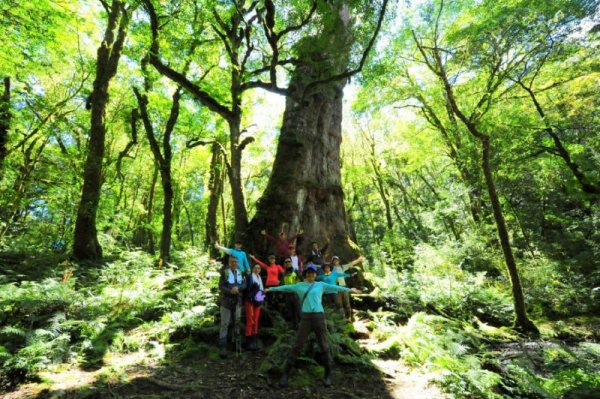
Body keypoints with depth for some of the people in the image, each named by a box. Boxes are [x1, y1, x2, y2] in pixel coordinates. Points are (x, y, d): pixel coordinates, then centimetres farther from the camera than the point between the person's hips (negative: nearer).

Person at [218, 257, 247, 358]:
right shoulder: (224, 272, -4)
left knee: (237, 321, 11)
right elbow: (221, 286, -9)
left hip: (237, 301, 4)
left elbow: (244, 285, 2)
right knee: (224, 324, -3)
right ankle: (223, 347, 0)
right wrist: (231, 291, -23)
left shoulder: (241, 273, 7)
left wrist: (238, 288, -18)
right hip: (226, 301, -3)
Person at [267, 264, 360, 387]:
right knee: (297, 346, -1)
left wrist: (348, 290, 24)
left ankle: (328, 375, 23)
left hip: (319, 317, 0)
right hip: (306, 318, 0)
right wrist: (271, 289, 23)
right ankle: (285, 374, 8)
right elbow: (285, 287, 18)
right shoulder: (299, 286, 12)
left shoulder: (320, 285, 11)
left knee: (324, 347, 7)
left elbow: (335, 287, 18)